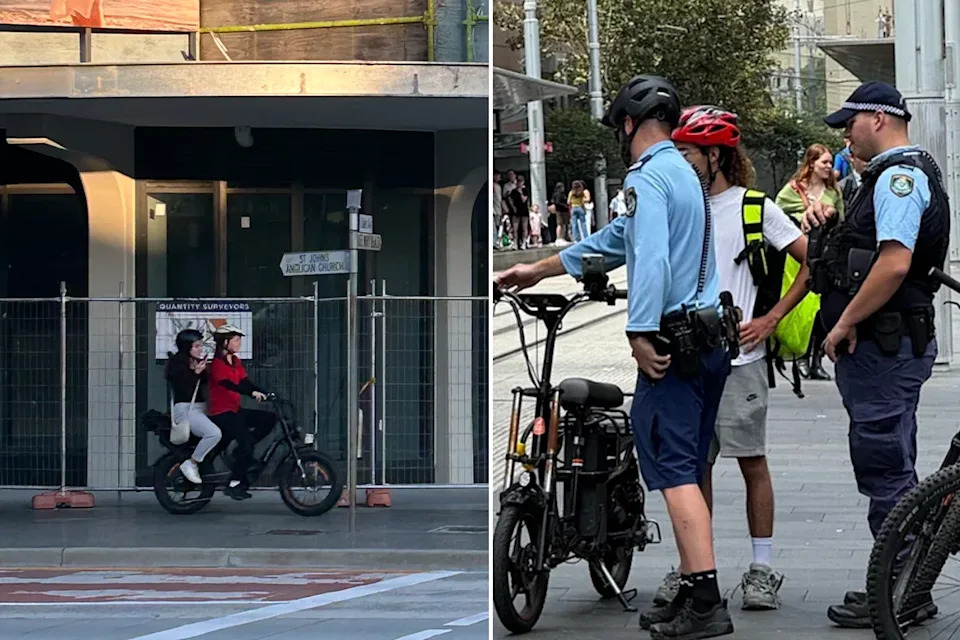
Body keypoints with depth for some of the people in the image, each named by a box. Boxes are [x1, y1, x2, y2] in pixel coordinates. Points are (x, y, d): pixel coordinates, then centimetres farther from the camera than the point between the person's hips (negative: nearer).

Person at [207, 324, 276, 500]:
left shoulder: (235, 361, 13)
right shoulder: (217, 364, -13)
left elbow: (244, 382, 4)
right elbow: (228, 384, -29)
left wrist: (266, 394, -11)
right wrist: (252, 393, -42)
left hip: (234, 410, 9)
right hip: (221, 413, -9)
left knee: (269, 419, -3)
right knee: (245, 440, -23)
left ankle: (243, 452, 1)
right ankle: (234, 484, -17)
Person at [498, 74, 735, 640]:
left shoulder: (647, 178, -9)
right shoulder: (685, 173, 22)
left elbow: (651, 258, -24)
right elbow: (617, 239, 31)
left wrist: (641, 335, -25)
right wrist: (538, 270, 37)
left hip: (672, 343, -9)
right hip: (709, 339, 9)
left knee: (674, 472, -10)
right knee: (688, 474, 12)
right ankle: (694, 594, 13)